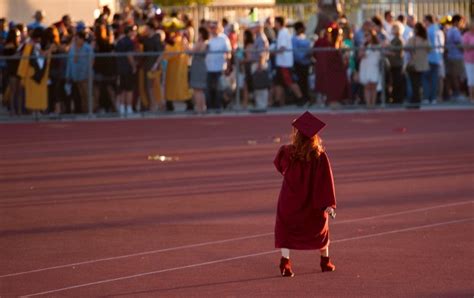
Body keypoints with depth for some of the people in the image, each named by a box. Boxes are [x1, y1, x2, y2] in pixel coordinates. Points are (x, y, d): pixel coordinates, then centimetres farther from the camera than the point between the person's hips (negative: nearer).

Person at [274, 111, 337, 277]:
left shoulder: (286, 153, -13)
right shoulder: (320, 156, -15)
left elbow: (278, 164, 10)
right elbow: (326, 181, -17)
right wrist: (329, 204, -16)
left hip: (290, 202, -1)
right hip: (312, 204, 1)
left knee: (285, 231, 9)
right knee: (320, 229, 24)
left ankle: (285, 261, -13)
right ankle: (325, 261, 33)